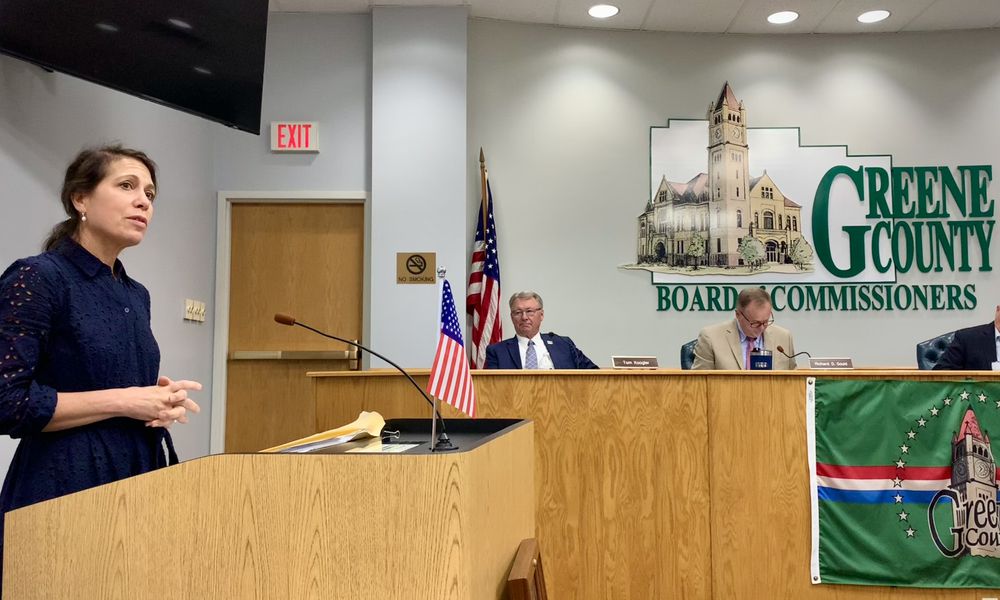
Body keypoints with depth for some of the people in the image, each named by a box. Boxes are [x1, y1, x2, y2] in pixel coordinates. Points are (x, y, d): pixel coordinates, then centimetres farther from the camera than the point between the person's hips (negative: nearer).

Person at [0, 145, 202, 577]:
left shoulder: (136, 294, 11)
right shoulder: (36, 279, -12)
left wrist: (160, 398, -1)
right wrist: (124, 401, -18)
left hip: (140, 475, 8)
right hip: (66, 486, -7)